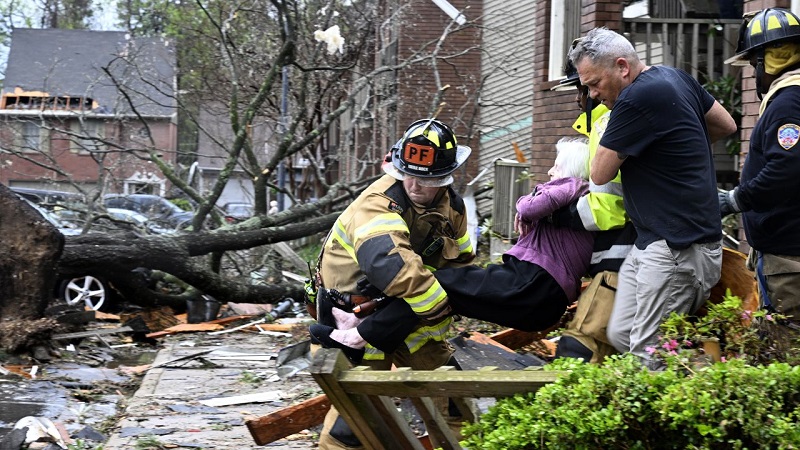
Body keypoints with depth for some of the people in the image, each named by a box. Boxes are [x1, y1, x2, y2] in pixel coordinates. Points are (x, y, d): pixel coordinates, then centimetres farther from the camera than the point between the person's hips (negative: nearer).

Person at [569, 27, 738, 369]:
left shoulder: (637, 98, -18)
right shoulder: (675, 77, 11)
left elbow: (600, 174, -9)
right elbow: (726, 125, 25)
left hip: (679, 248, -11)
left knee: (648, 358, -11)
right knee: (620, 336, 9)